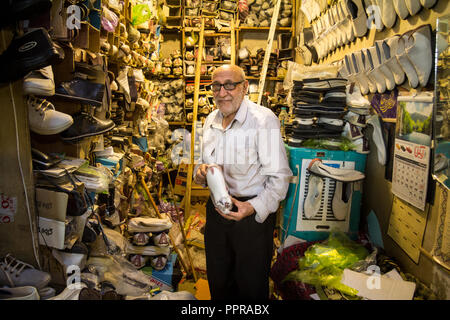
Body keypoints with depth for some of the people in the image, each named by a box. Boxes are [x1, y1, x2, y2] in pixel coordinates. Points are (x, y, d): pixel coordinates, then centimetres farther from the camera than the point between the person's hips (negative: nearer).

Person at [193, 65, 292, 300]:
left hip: (254, 212, -6)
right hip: (216, 207, 6)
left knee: (251, 286, 11)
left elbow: (279, 176, -17)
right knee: (217, 281, 21)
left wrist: (254, 207, -29)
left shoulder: (264, 119, -16)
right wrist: (200, 171, -5)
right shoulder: (211, 120, 5)